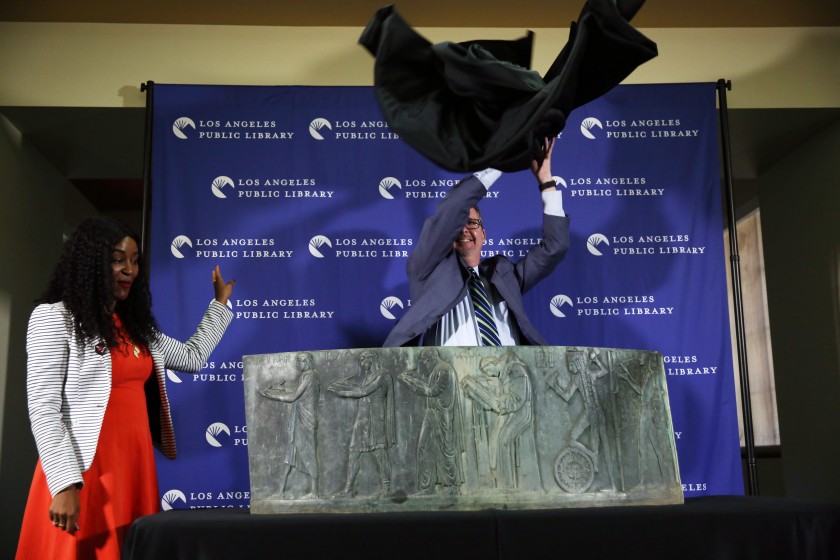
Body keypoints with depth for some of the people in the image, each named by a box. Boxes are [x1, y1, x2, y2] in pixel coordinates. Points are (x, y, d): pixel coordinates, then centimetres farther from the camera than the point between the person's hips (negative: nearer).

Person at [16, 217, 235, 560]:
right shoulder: (54, 318, -4)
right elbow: (43, 408, -11)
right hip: (85, 470, -6)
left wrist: (220, 302, 30)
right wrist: (64, 484, -19)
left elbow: (193, 357, 28)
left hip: (136, 466, 6)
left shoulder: (136, 324, 15)